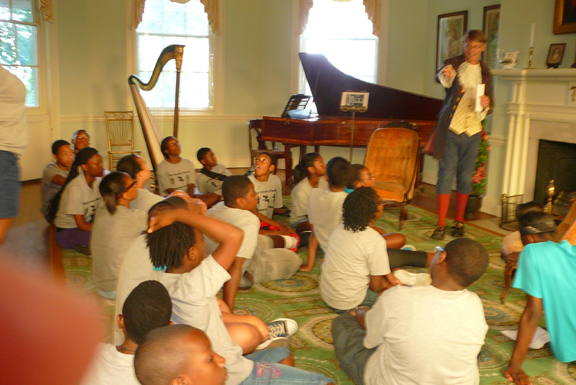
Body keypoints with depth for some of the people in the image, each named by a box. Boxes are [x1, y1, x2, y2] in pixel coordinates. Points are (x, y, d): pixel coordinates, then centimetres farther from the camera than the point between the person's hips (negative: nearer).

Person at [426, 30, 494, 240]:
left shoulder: (485, 73, 13)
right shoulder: (454, 64, 2)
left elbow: (489, 105, 17)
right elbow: (442, 79, -22)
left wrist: (486, 104, -7)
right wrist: (445, 75, -45)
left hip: (472, 131, 3)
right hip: (451, 128, -3)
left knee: (465, 177, 8)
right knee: (446, 175, -6)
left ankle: (459, 222, 21)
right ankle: (441, 225, -2)